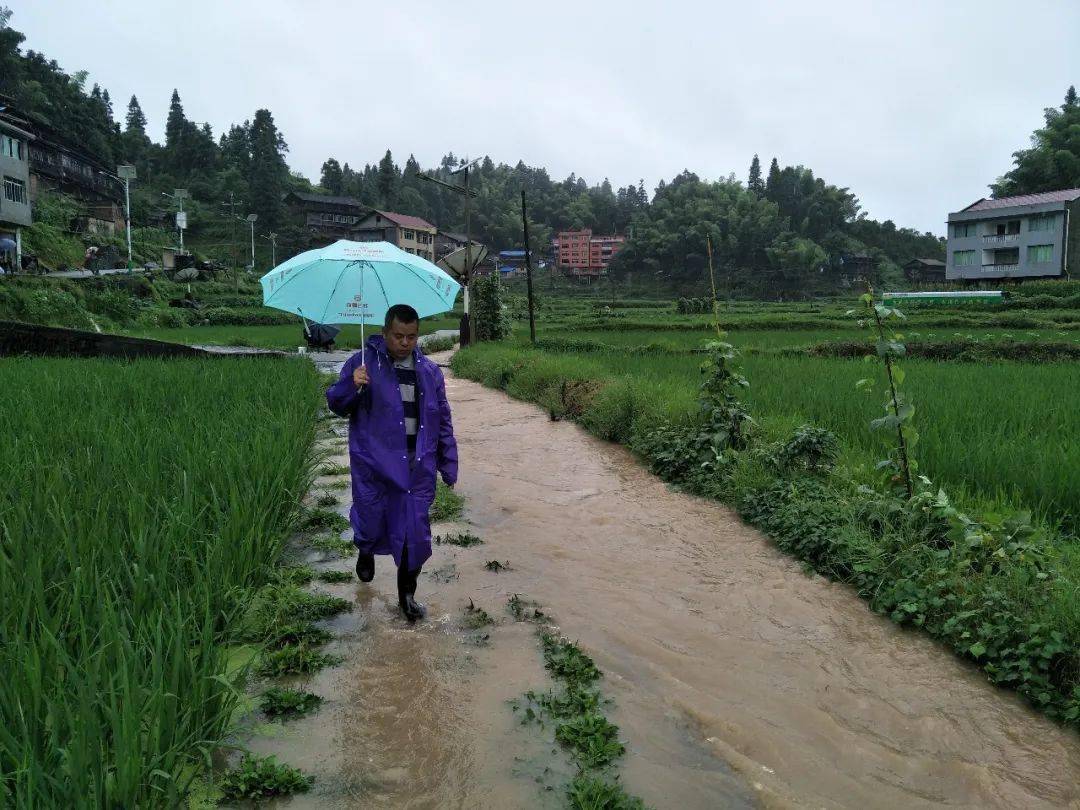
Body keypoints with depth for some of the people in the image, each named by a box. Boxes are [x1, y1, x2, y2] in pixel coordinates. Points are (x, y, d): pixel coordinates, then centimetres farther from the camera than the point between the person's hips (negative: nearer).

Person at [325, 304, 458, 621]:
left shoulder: (430, 371, 8)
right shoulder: (363, 362, -2)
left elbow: (443, 422, 12)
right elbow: (336, 404, 1)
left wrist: (449, 466, 10)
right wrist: (352, 386, -20)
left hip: (417, 468, 2)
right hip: (373, 466, -2)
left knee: (416, 535, 3)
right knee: (371, 525, 6)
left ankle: (407, 594, 25)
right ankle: (365, 552, 44)